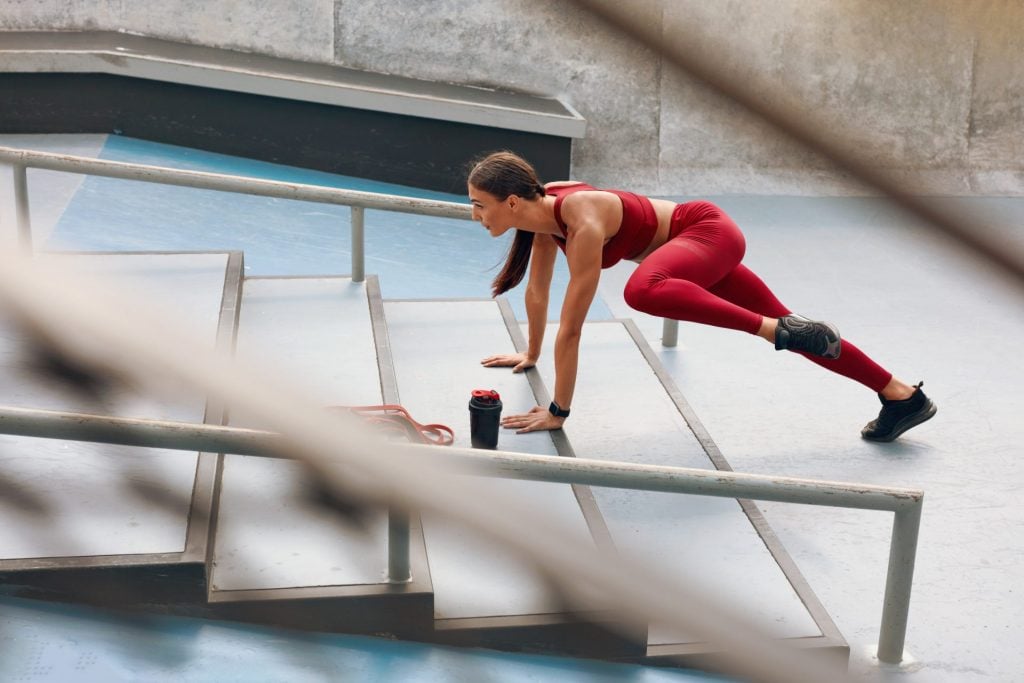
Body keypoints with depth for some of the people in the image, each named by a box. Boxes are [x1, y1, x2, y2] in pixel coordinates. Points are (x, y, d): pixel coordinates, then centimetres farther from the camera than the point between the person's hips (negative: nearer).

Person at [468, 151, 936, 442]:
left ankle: (779, 329, -30)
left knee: (643, 290, -41)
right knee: (788, 331, 15)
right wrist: (530, 356, 20)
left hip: (708, 231, -9)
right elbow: (538, 290, 9)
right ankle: (903, 397, 26)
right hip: (691, 246, 9)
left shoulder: (583, 223, -33)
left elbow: (571, 327, -30)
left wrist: (558, 412, -24)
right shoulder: (544, 205, -8)